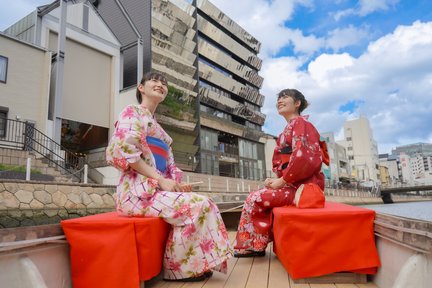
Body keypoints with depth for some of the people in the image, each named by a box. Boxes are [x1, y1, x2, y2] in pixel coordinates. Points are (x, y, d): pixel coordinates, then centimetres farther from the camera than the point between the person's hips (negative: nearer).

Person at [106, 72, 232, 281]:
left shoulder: (158, 127, 25)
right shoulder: (132, 112, 1)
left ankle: (199, 263, 0)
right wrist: (161, 180, -18)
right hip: (138, 190, -8)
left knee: (205, 204, -6)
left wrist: (176, 183, -1)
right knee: (196, 205, -21)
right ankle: (181, 268, -8)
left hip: (157, 189, 8)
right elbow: (123, 150, -16)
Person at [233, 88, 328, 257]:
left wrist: (282, 180, -16)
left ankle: (253, 245, 4)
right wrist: (278, 179, 2)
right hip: (295, 183, 9)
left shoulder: (300, 123, -8)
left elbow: (302, 157, -22)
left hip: (303, 185, -9)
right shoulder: (290, 127, 21)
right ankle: (255, 244, 8)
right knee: (260, 197, 5)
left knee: (255, 198, -12)